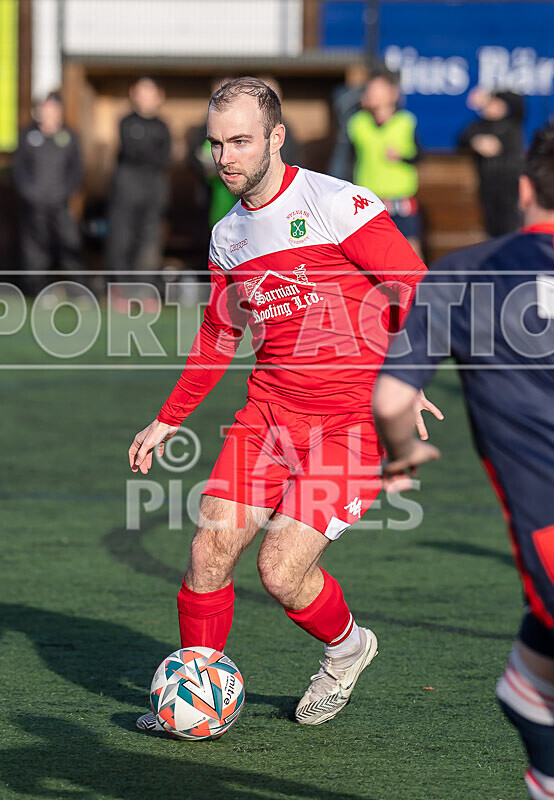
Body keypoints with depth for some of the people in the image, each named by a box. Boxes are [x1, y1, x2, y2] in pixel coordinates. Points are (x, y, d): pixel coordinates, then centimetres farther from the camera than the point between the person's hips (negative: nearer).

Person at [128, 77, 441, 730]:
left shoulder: (336, 204, -11)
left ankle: (346, 648, 18)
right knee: (211, 546, -8)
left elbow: (418, 289, -13)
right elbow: (217, 337, 25)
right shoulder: (227, 237, 11)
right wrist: (168, 420, 24)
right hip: (269, 411, 6)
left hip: (350, 424, -6)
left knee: (282, 572, -14)